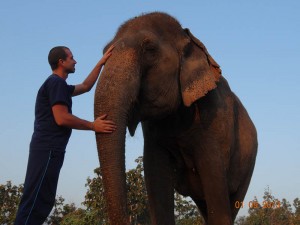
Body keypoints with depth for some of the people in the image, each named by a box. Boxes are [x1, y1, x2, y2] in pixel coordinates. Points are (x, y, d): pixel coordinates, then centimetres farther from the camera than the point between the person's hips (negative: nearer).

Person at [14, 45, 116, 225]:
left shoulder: (59, 85, 23)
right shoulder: (56, 82, -8)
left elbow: (86, 86, 36)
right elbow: (61, 118, -17)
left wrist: (101, 63, 34)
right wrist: (93, 126, -10)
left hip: (49, 149, 10)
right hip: (48, 149, -10)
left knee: (42, 201, 8)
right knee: (36, 202, -14)